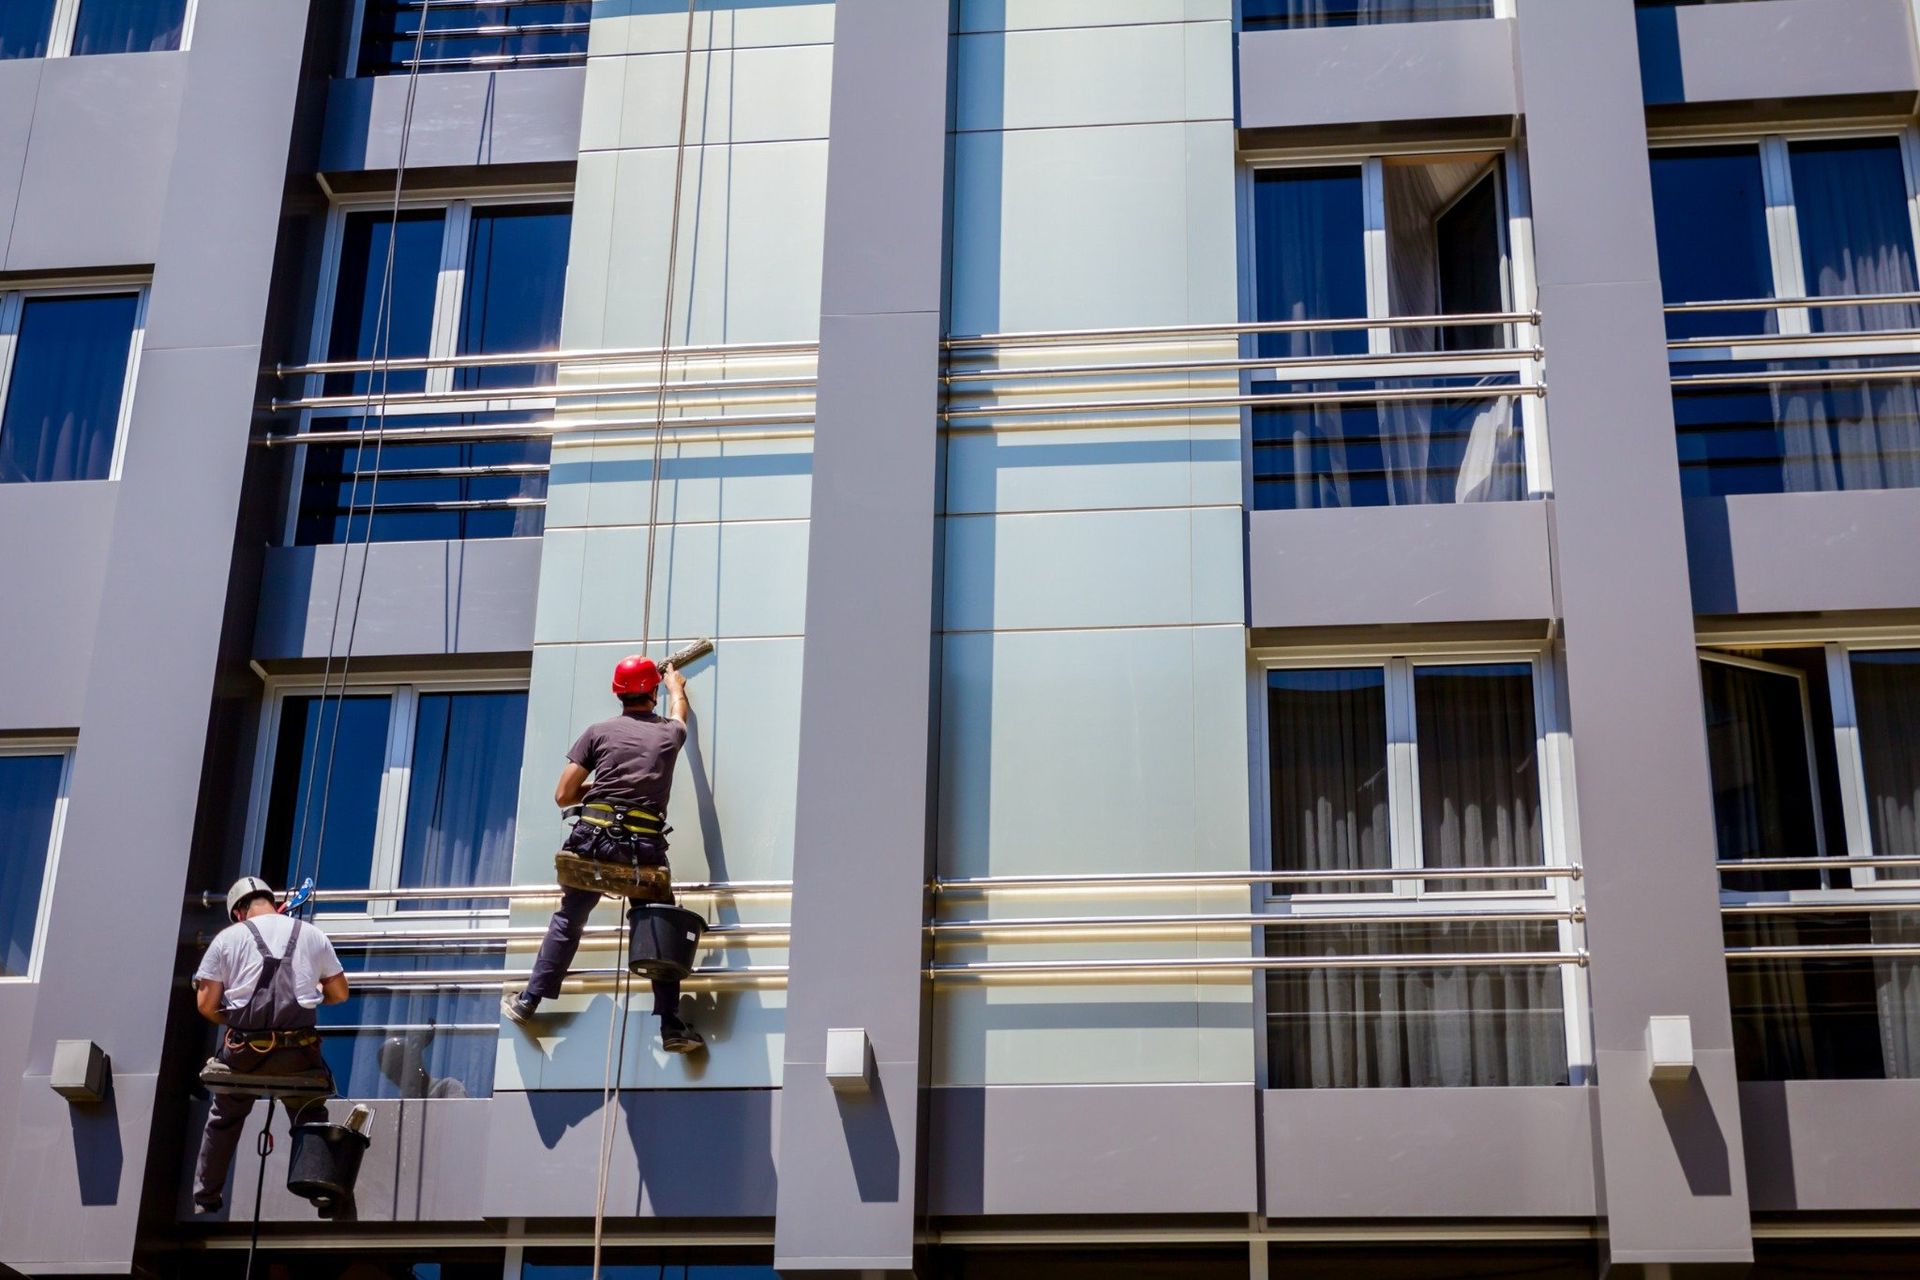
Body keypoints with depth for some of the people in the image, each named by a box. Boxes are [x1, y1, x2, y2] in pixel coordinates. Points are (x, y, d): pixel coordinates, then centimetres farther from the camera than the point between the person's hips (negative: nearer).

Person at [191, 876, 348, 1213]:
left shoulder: (228, 938, 5)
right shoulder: (312, 935, 10)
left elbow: (206, 1005, 0)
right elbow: (339, 993, 15)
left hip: (244, 1050, 0)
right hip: (298, 1053, 0)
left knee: (223, 1120, 21)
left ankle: (205, 1200, 25)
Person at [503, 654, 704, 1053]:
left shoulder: (599, 732, 9)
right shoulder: (669, 734, 13)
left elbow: (563, 796, 7)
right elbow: (678, 713, 41)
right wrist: (676, 686, 62)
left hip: (594, 840, 1)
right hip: (647, 847, 0)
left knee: (568, 920, 16)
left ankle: (528, 1001, 21)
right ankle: (671, 1027, 0)